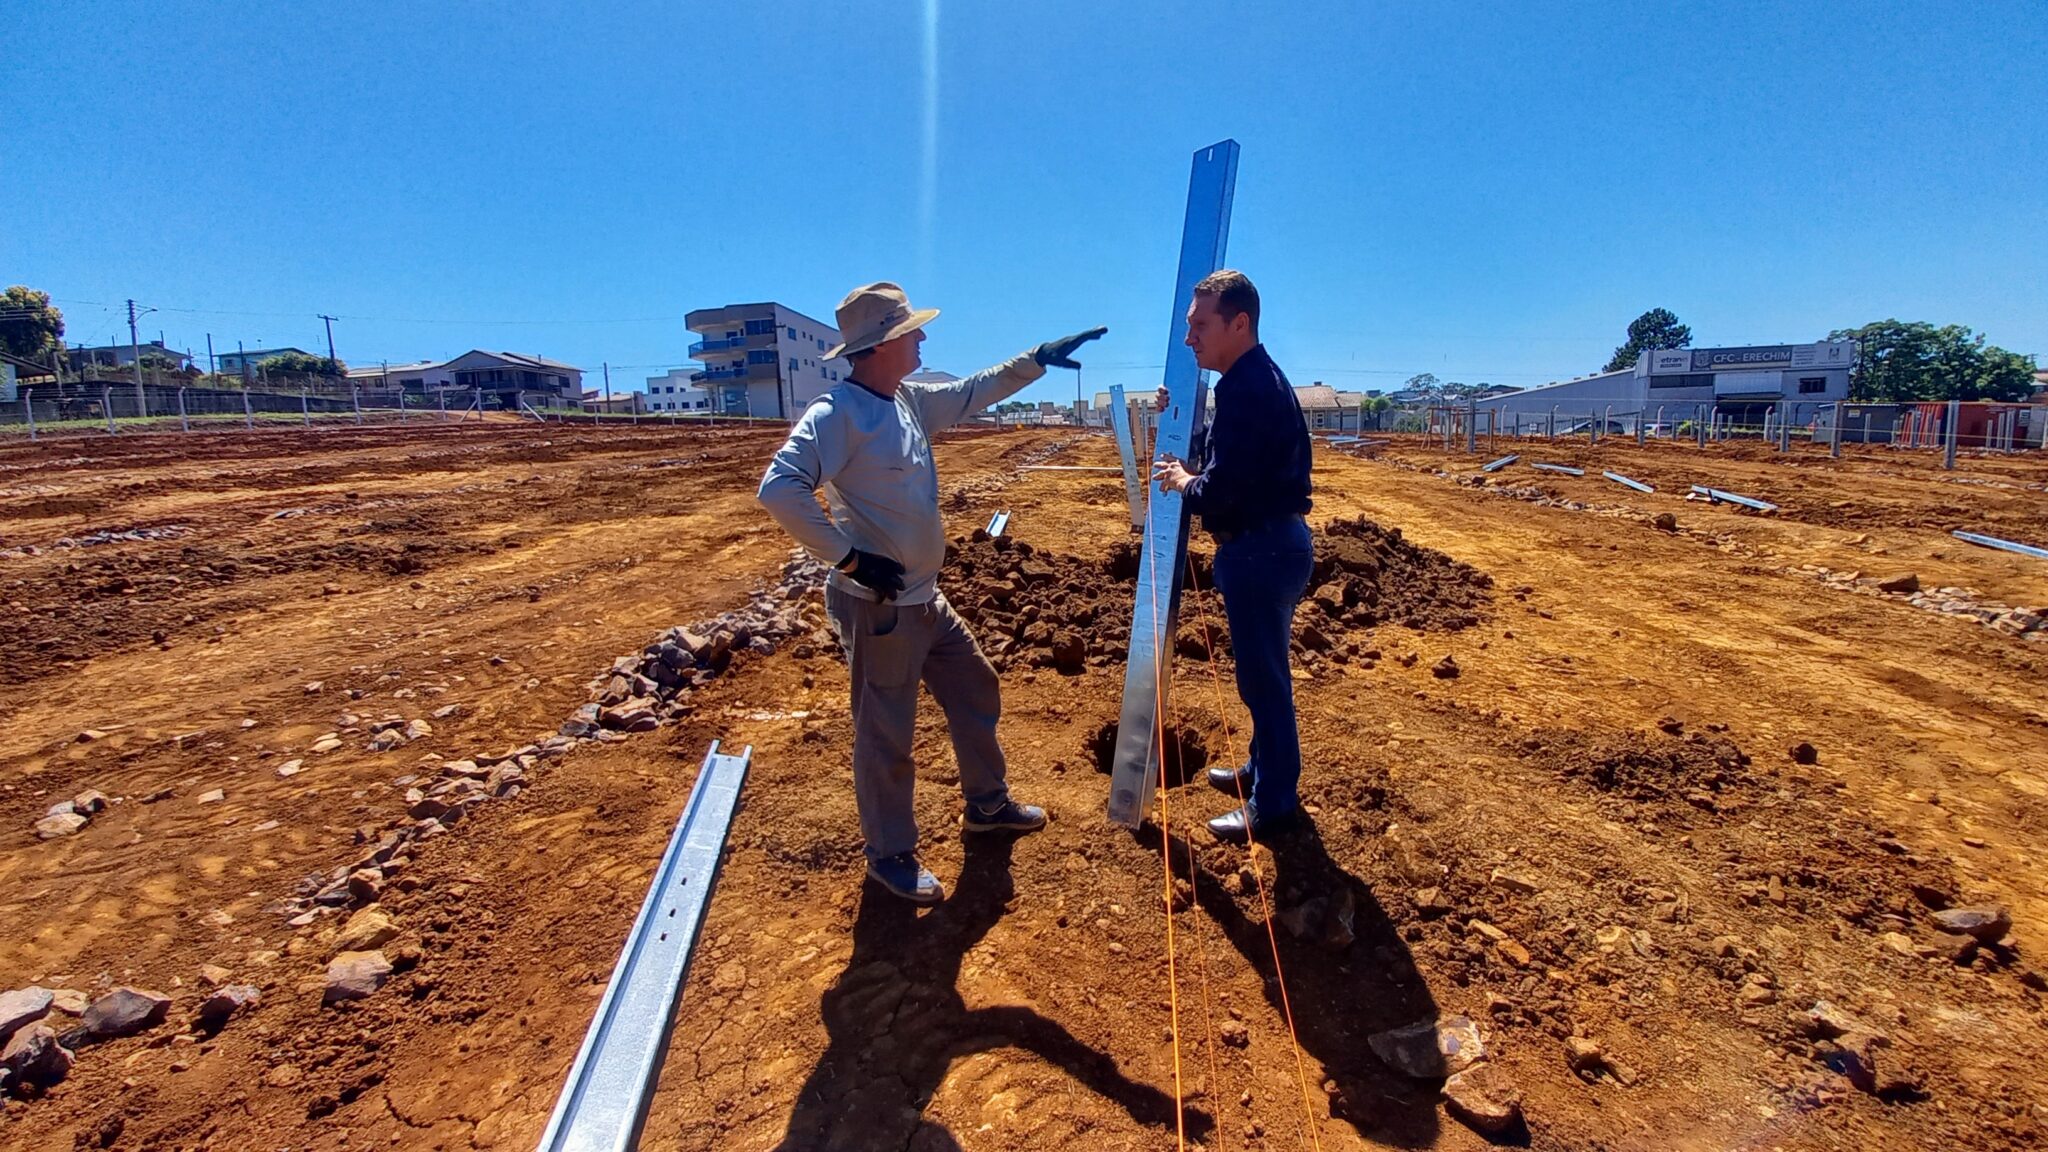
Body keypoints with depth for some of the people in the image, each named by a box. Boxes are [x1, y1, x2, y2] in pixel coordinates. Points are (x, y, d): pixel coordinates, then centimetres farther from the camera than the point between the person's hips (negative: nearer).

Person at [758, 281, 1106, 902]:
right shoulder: (837, 413, -19)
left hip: (927, 599, 9)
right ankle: (890, 856, 27)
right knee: (886, 735, 6)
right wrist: (849, 556, -27)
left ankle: (987, 803, 42)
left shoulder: (912, 401, 7)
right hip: (877, 607, -9)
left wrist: (1038, 358, 19)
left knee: (977, 692, 21)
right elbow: (779, 489, -29)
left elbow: (976, 391, 22)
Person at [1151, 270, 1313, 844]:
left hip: (1261, 550, -11)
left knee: (1263, 678, 1)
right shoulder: (1261, 378, 13)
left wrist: (1183, 482, -6)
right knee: (1263, 672, 22)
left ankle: (1273, 804, 16)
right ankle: (1263, 769, 38)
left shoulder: (1246, 387, -20)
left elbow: (1220, 489, -26)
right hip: (1273, 541, 11)